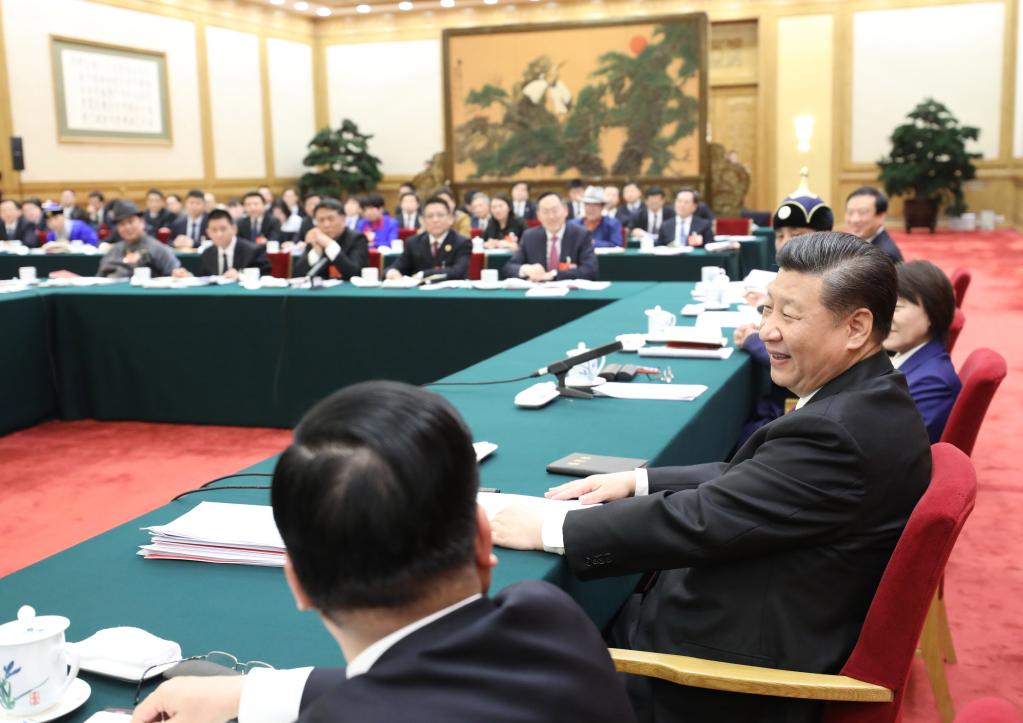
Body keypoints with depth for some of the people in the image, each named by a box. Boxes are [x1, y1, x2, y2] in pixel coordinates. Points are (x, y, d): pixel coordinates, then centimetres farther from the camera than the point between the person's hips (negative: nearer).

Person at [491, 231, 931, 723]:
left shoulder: (837, 432, -29)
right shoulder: (869, 397, 2)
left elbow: (700, 521, -27)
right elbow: (744, 481, 10)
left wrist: (548, 530, -19)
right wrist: (638, 481, 4)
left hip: (749, 665, -9)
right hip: (785, 626, 9)